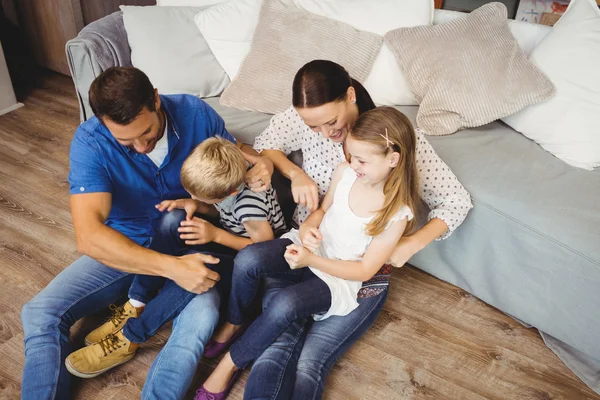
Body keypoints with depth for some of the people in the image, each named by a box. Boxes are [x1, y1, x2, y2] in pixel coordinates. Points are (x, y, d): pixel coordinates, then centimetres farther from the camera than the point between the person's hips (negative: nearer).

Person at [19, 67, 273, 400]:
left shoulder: (195, 113, -15)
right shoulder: (90, 142, -21)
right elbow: (88, 236, -31)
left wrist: (259, 163, -20)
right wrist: (171, 267, -40)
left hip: (188, 244, 0)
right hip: (122, 248, 1)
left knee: (202, 316, -31)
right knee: (40, 314, -15)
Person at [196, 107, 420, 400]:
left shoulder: (397, 214, -19)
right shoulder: (345, 172, -7)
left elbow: (364, 270, -14)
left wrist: (312, 260, -23)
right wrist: (308, 228, -13)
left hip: (340, 277, -4)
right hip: (309, 248, 5)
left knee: (285, 304, -33)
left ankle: (230, 365, -8)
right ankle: (232, 326, 1)